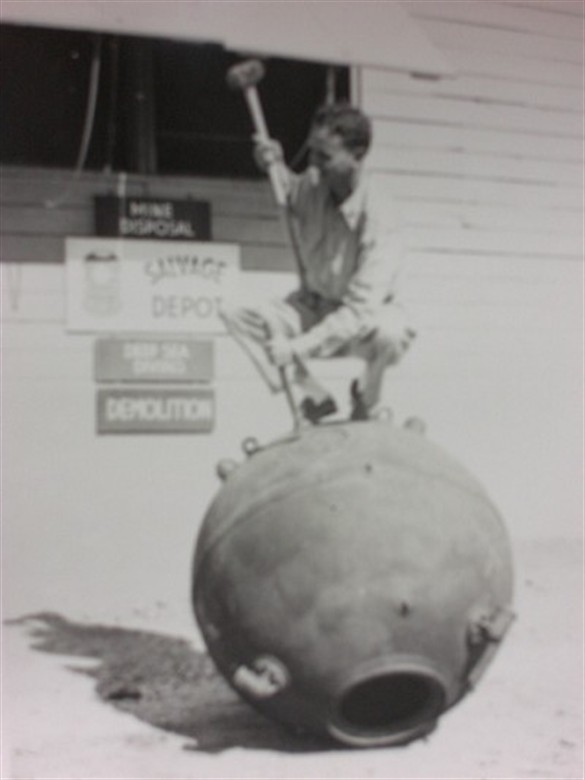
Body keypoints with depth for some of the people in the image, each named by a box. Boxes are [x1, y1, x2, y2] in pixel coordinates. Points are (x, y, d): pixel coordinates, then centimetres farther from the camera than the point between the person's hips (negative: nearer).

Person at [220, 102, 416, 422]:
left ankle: (366, 404, -5)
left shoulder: (377, 222, -28)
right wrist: (275, 164, -11)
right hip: (312, 310, 5)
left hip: (362, 323, -5)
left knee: (389, 333, -41)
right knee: (234, 312, -16)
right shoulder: (311, 186, -12)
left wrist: (297, 347, -41)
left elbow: (359, 313, -34)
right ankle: (312, 395, -7)